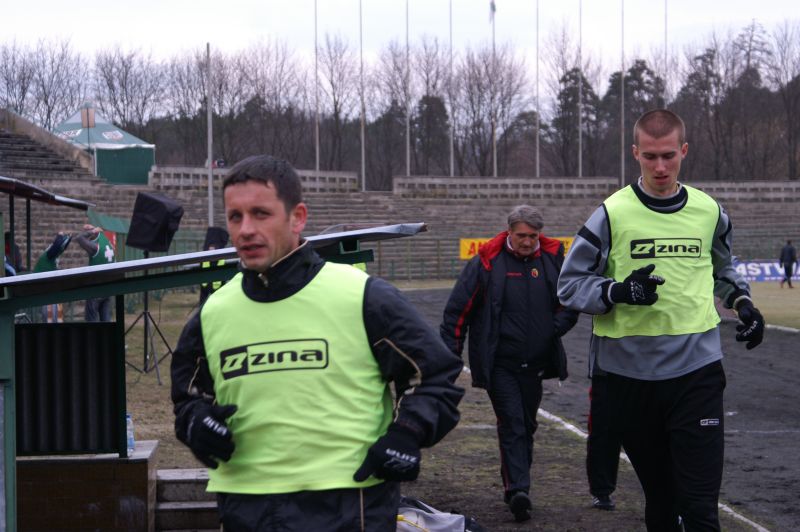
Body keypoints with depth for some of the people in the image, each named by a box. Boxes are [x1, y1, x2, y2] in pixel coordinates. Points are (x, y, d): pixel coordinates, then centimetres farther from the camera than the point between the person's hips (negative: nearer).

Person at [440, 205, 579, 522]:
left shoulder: (553, 257, 1)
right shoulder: (487, 262, -8)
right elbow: (458, 310, -5)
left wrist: (558, 325, -8)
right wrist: (449, 356, -8)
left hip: (535, 363, 4)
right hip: (499, 363, -4)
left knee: (527, 424, 13)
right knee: (512, 424, -13)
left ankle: (515, 486, 26)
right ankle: (517, 489, -18)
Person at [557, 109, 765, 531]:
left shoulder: (709, 211, 7)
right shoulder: (612, 215, -4)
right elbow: (569, 283, -1)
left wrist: (742, 302, 7)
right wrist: (618, 292, -18)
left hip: (697, 371, 1)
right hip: (631, 373, -1)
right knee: (659, 496, 13)